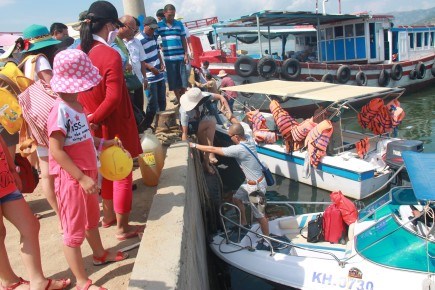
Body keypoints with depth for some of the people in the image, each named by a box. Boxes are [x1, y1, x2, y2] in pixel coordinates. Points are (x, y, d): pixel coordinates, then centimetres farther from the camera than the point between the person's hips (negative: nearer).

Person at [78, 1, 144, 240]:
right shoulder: (110, 55, -22)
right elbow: (113, 97, -25)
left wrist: (88, 116, 7)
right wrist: (93, 118, -15)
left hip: (96, 127, 7)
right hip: (115, 125, -7)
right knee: (122, 174, 7)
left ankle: (108, 216, 39)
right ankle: (122, 228, 18)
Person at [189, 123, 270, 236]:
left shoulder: (238, 149, -32)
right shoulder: (248, 138, -10)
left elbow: (213, 150, -25)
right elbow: (239, 128, 15)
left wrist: (194, 145, -15)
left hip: (256, 185, -10)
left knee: (259, 215, 7)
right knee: (237, 198, 26)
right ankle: (244, 222, 46)